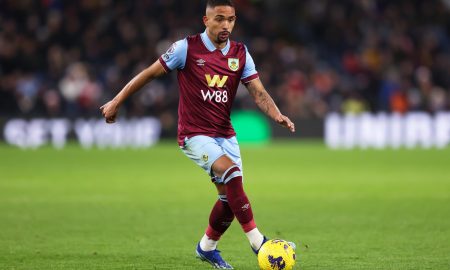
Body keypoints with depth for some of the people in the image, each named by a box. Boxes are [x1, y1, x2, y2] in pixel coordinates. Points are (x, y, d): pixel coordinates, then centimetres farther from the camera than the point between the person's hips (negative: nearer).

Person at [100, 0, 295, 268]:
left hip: (225, 134, 6)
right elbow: (149, 74, -1)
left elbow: (258, 92, -2)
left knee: (230, 195, 1)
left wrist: (277, 115, -21)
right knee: (231, 173, -28)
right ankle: (257, 241, -26)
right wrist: (116, 102, 1)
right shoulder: (187, 48, -9)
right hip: (194, 134, -6)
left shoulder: (240, 53, 3)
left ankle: (207, 247, 26)